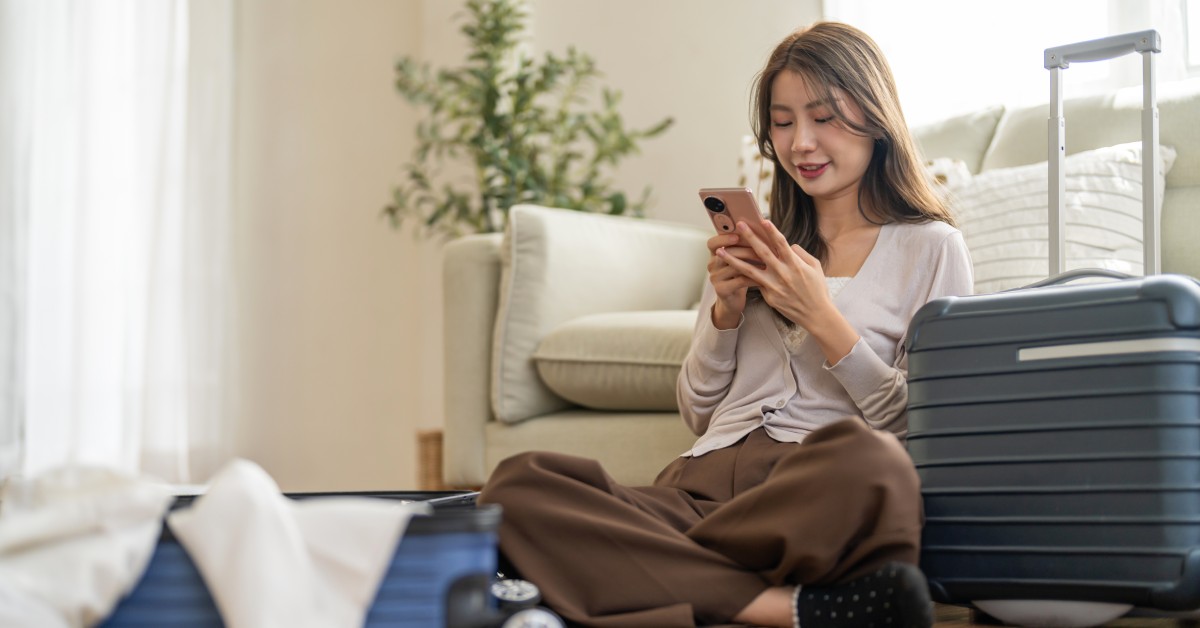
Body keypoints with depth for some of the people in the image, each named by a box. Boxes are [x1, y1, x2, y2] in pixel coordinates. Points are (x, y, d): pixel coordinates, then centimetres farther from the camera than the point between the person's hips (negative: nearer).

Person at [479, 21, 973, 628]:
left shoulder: (931, 247, 12)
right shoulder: (758, 245, 26)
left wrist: (821, 316, -5)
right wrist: (726, 310, 6)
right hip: (704, 484, 5)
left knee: (862, 458, -43)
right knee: (518, 482, -26)